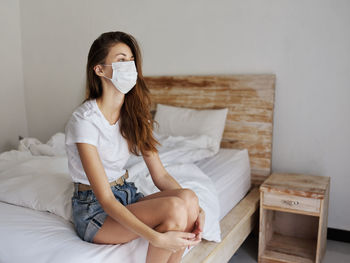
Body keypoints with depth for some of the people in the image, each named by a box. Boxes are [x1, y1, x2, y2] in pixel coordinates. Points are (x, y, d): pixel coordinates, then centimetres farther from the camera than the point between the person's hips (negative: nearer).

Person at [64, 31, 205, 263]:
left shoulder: (135, 114, 1)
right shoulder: (85, 120, -20)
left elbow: (160, 175, -2)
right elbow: (105, 199, -24)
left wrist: (194, 209, -18)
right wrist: (157, 238, -33)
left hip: (127, 195, 6)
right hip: (94, 211, -6)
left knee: (188, 197, -22)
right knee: (174, 207, -28)